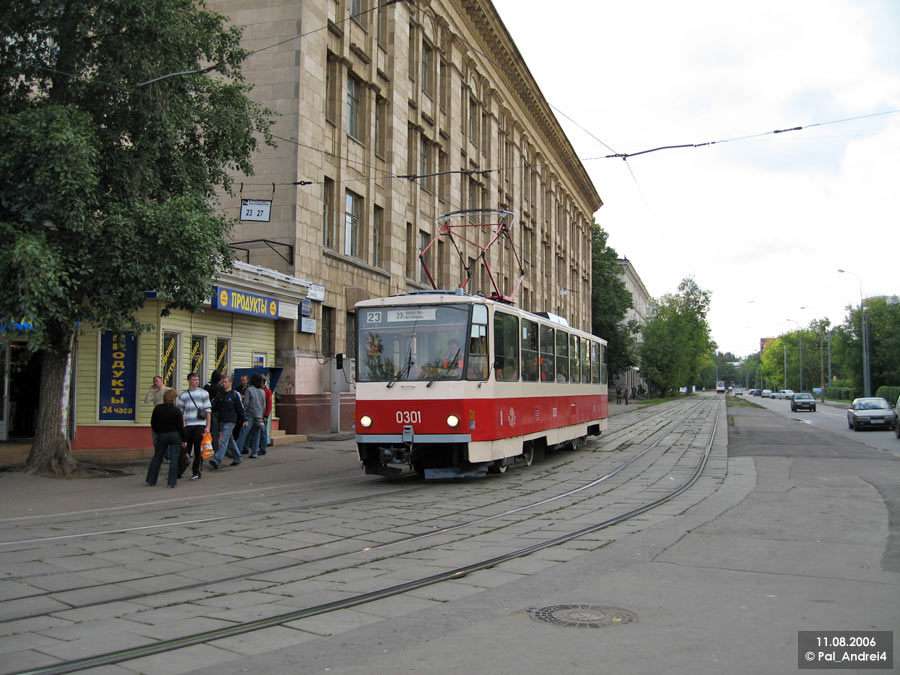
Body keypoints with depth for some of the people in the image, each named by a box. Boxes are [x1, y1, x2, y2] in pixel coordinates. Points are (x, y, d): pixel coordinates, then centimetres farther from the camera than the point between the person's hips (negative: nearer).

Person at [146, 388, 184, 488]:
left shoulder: (157, 409, -1)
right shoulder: (177, 411, -9)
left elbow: (153, 424, 5)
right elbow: (180, 427, -9)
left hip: (161, 435, 3)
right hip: (175, 435, -3)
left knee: (157, 457, 16)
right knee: (174, 459, 1)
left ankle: (150, 480, 19)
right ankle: (172, 482, -3)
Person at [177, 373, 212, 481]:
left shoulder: (203, 393, 3)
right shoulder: (183, 395, 11)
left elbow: (208, 410, 2)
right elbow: (179, 410, 14)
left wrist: (208, 426, -4)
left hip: (200, 425, -2)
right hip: (188, 426, 2)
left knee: (198, 450, 0)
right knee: (185, 449, 4)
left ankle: (197, 472, 8)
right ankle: (179, 471, 12)